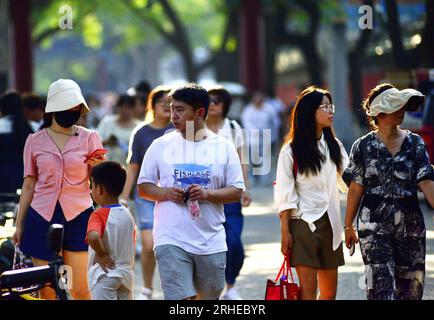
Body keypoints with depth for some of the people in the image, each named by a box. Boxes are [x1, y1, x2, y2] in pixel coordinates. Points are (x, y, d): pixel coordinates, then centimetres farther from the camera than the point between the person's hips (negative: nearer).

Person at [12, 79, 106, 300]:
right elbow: (29, 185, 13)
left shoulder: (89, 138, 5)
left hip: (78, 217, -1)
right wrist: (19, 224, 11)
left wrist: (98, 167, -14)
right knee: (47, 291, 1)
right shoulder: (35, 141, 8)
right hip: (42, 217, 1)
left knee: (80, 290, -6)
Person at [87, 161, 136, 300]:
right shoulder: (127, 215, 7)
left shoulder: (99, 215, -15)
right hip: (127, 275, 7)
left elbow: (93, 237, -35)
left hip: (104, 276, -7)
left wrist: (101, 254, -20)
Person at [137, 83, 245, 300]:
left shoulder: (223, 147, 4)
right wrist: (166, 193, -13)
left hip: (211, 241, 2)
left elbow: (236, 192, 4)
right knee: (181, 299, -14)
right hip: (171, 240, -2)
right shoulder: (160, 146, 5)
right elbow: (143, 187, 7)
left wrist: (208, 194, -14)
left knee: (209, 297, 12)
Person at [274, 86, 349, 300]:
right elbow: (285, 195, -6)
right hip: (303, 224, -5)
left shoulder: (334, 146, 10)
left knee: (329, 291, 8)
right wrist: (285, 232, -10)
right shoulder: (292, 150, -4)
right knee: (308, 290, -9)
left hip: (329, 224, 5)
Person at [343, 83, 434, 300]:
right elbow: (356, 188, 4)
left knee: (411, 288, 6)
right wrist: (348, 226, 7)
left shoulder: (415, 143, 5)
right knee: (381, 287, -12)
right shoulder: (363, 146, 0)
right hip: (375, 226, -3)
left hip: (410, 225, 3)